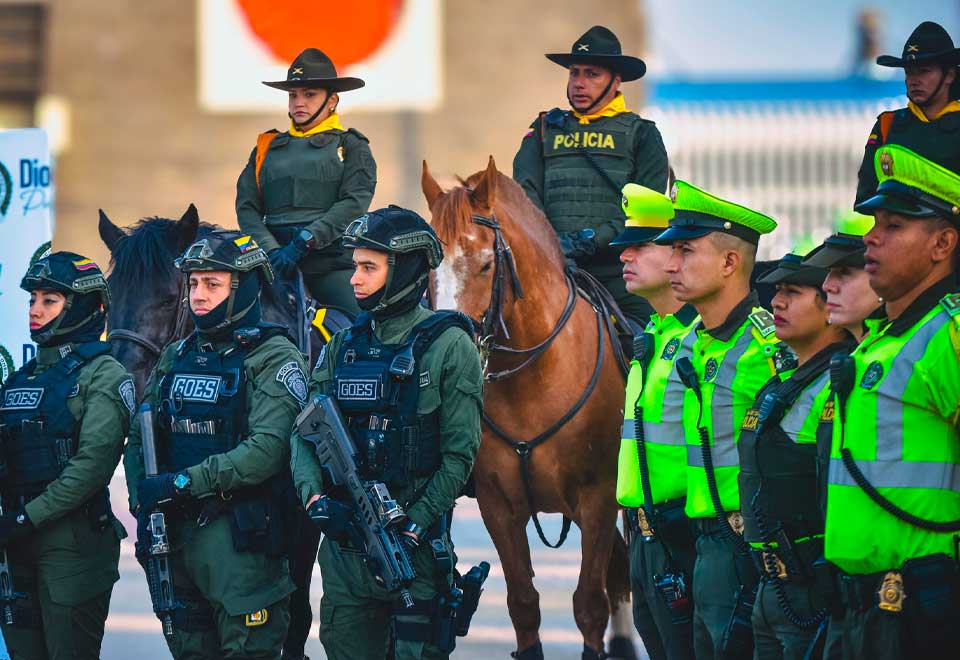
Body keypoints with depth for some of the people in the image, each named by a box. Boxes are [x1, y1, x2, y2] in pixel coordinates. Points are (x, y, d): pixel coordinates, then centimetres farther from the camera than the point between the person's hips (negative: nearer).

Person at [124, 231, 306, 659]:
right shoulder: (176, 358, 15)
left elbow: (266, 450, -19)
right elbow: (139, 440, 15)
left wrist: (184, 482, -20)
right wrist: (143, 505, -1)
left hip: (241, 534, -7)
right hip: (177, 532, 7)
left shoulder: (273, 357, -7)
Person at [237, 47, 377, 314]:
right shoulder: (267, 148, 20)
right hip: (277, 258, 3)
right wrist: (271, 250, -8)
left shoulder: (349, 146, 11)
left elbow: (354, 202, -4)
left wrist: (305, 242, -15)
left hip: (332, 255, -3)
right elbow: (247, 207, 11)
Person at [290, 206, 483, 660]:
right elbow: (305, 432, 7)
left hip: (416, 541, -5)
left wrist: (413, 526, -16)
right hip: (343, 538, 5)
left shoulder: (448, 345, -6)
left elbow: (459, 455, -9)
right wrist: (314, 495, -12)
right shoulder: (344, 345, 11)